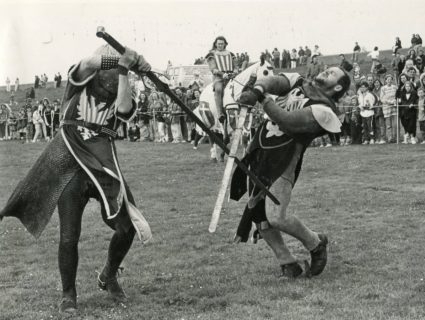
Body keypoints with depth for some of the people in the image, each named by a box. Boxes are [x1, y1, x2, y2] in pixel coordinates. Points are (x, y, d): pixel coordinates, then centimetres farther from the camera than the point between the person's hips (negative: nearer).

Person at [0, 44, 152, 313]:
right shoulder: (81, 82, 0)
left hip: (103, 169, 2)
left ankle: (109, 277, 25)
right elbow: (90, 63, -20)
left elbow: (124, 109, -18)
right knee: (69, 237, -4)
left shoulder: (119, 97, 5)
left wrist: (124, 70, -21)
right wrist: (126, 58, -23)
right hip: (69, 168, -2)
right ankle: (68, 294, 17)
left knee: (127, 228, -4)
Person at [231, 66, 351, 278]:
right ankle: (288, 264, 19)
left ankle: (316, 244, 13)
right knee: (258, 215, 5)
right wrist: (256, 90, -24)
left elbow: (288, 121, -21)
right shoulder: (297, 83, 13)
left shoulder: (323, 110, -9)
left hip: (283, 163, -7)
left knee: (275, 218, -16)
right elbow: (273, 81, -4)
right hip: (259, 154, 7)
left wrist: (263, 100, -19)